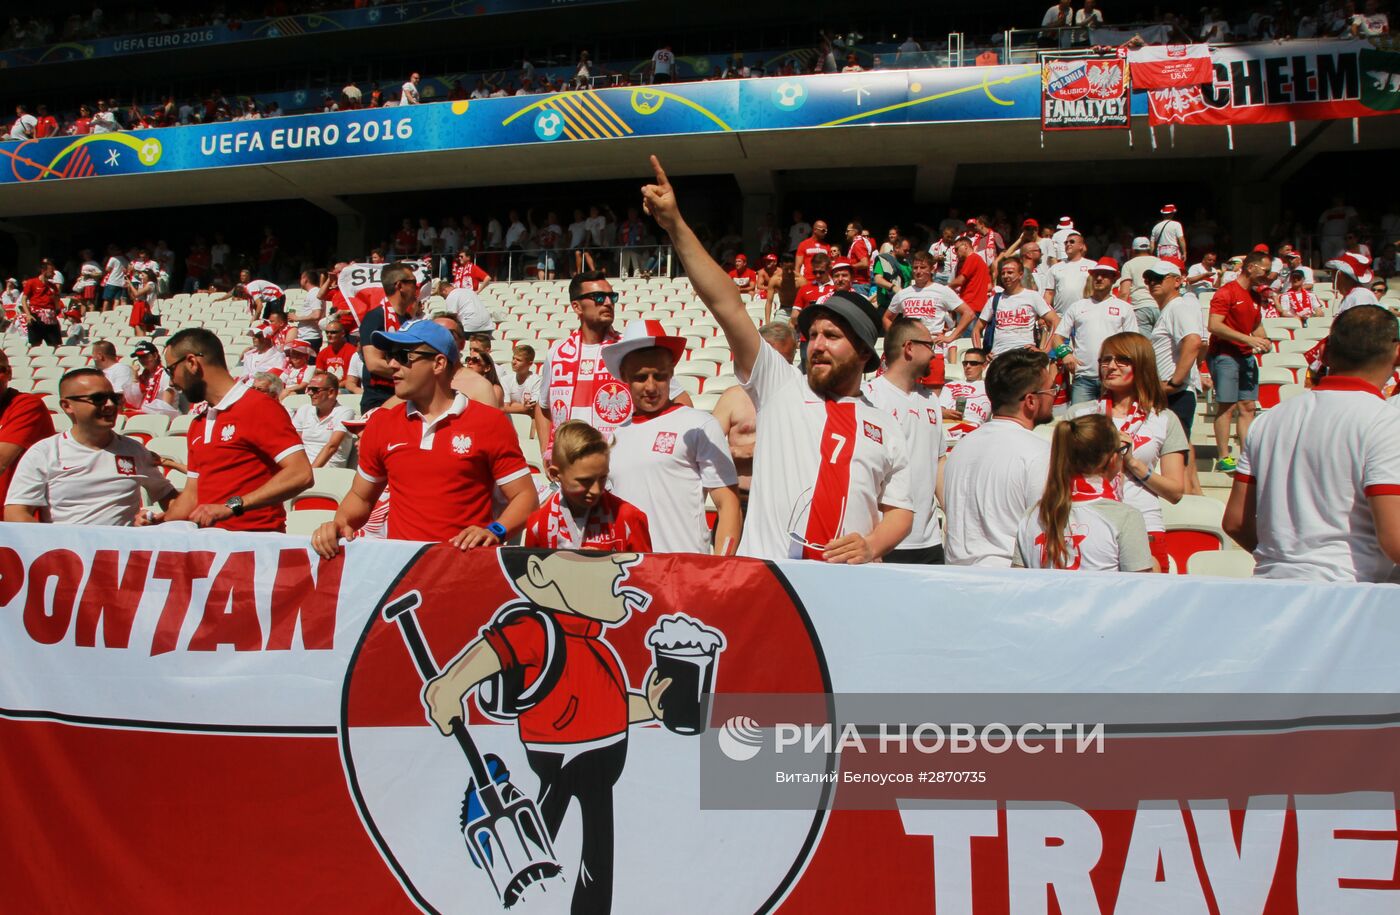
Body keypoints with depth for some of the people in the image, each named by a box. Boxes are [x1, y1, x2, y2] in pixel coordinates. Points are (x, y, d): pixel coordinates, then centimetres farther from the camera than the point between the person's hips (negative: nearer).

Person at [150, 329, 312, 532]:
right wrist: (160, 521, 5)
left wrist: (231, 506, -20)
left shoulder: (260, 407, -7)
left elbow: (300, 475, -18)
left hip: (256, 538, -7)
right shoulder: (197, 425, 21)